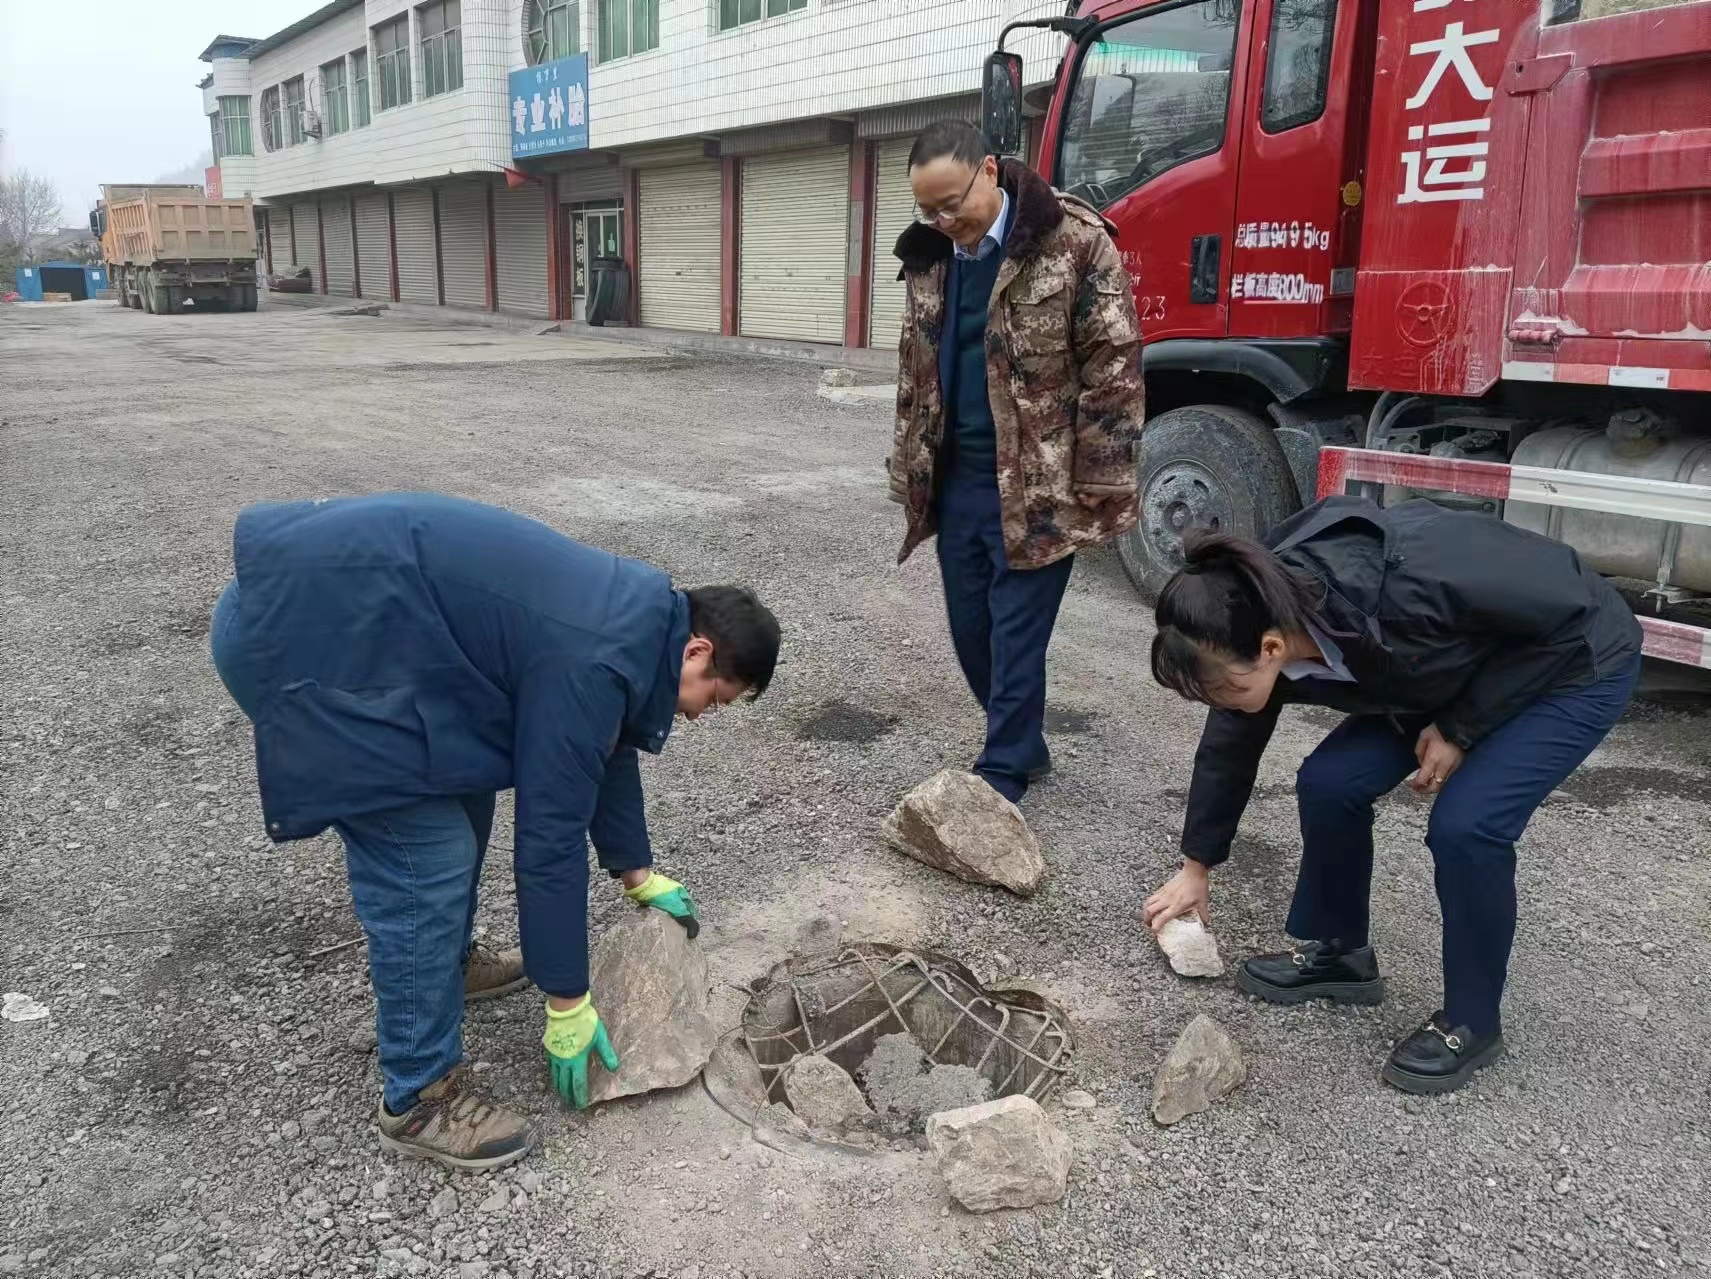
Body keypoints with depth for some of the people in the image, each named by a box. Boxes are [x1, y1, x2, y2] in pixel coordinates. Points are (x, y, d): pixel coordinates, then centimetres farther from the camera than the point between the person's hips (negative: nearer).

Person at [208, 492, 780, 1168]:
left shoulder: (633, 615, 9)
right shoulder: (595, 661, -20)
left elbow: (604, 754, 24)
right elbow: (550, 831, -16)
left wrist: (641, 877, 32)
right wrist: (568, 1005, -5)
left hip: (332, 590, 11)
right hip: (299, 629, -11)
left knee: (462, 789, 20)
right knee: (427, 863, -8)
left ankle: (447, 962, 41)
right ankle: (420, 1100, 8)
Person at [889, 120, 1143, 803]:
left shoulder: (1073, 241, -12)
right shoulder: (928, 253, 6)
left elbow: (1114, 367, -12)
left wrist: (1096, 488, -14)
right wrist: (910, 469, 13)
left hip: (1037, 486, -6)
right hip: (955, 481, 6)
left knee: (1016, 635, 0)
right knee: (970, 629, 13)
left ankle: (1001, 776, 16)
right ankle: (1022, 744, 34)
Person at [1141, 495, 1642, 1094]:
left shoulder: (1405, 591, -43)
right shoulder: (1258, 617, -20)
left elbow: (1564, 615, -26)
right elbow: (1229, 748, -3)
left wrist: (1460, 729, -21)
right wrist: (1196, 868, 8)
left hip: (1571, 662, -6)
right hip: (1461, 667, 6)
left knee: (1465, 825, -21)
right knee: (1330, 782, -7)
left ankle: (1470, 1024, 2)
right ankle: (1335, 952, 16)